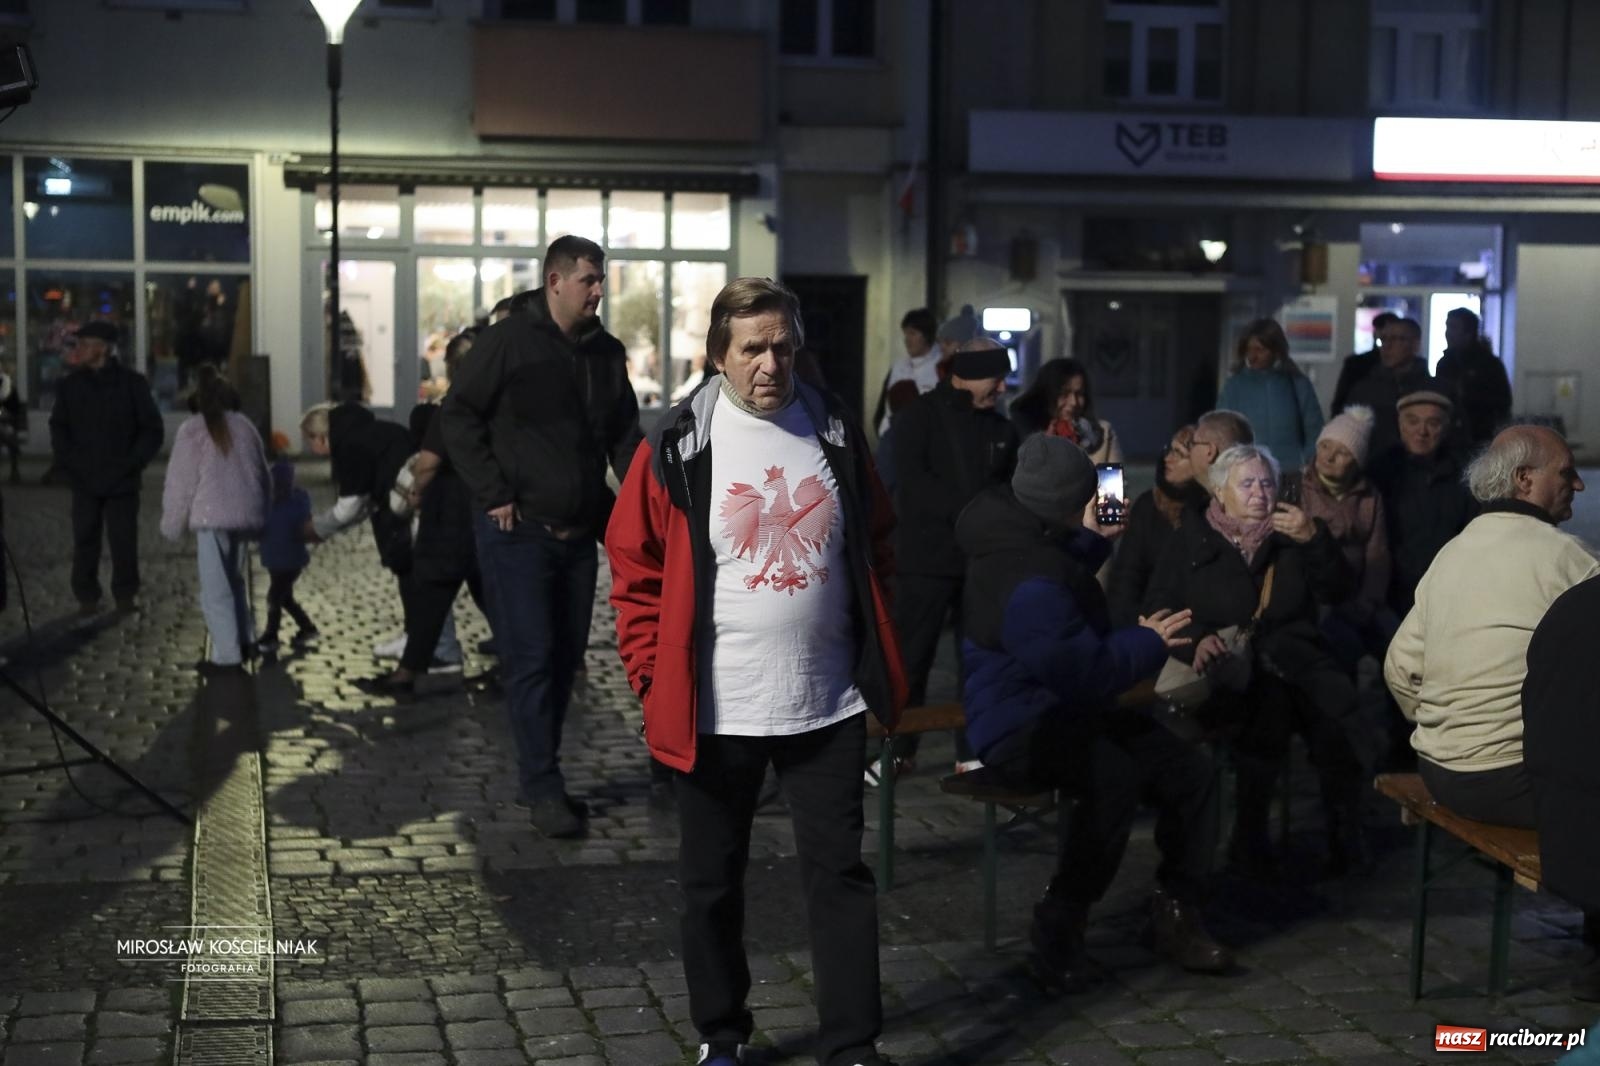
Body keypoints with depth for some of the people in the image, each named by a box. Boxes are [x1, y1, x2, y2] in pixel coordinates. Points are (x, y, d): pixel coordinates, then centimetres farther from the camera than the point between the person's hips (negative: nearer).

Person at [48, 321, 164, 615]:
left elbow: (152, 430, 3)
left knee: (123, 541, 0)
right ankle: (87, 597, 11)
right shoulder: (69, 386, 7)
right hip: (84, 481, 2)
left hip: (122, 482, -2)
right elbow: (58, 429, 12)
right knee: (85, 541, 3)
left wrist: (131, 464, -6)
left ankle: (125, 595, 14)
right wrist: (69, 465, -1)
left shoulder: (132, 383, 0)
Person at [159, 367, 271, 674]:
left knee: (216, 589, -1)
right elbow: (263, 475, 16)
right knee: (233, 578, 23)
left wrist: (173, 524, 6)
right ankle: (245, 638, 21)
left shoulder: (193, 429, -3)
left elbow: (181, 480, -3)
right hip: (246, 514, 6)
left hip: (213, 515, -5)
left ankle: (227, 655, -2)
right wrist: (260, 510, 25)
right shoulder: (244, 425, 12)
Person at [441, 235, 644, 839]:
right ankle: (544, 789, -3)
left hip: (579, 534, 6)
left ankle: (538, 776, 22)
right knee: (531, 658, -8)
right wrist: (493, 494, -11)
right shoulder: (508, 342, -7)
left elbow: (624, 435, 18)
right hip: (518, 531, -6)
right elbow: (457, 416, -6)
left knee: (566, 658, 10)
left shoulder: (607, 353, 10)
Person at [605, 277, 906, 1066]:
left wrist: (875, 658, 10)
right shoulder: (677, 447, -6)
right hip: (715, 709, -2)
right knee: (712, 882, 11)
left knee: (839, 874, 5)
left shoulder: (836, 434, 3)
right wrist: (656, 679, -6)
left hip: (828, 704, 2)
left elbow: (875, 547, 14)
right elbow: (635, 571, -2)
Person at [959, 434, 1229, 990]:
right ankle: (1057, 928, -23)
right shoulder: (1028, 583, -25)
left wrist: (1092, 541, 28)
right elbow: (1083, 670, -27)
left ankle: (1175, 913, 11)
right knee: (1115, 776, -38)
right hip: (1018, 729, -11)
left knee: (1188, 767, -2)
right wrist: (1148, 642, -12)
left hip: (1065, 713, 11)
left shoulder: (1032, 545, 9)